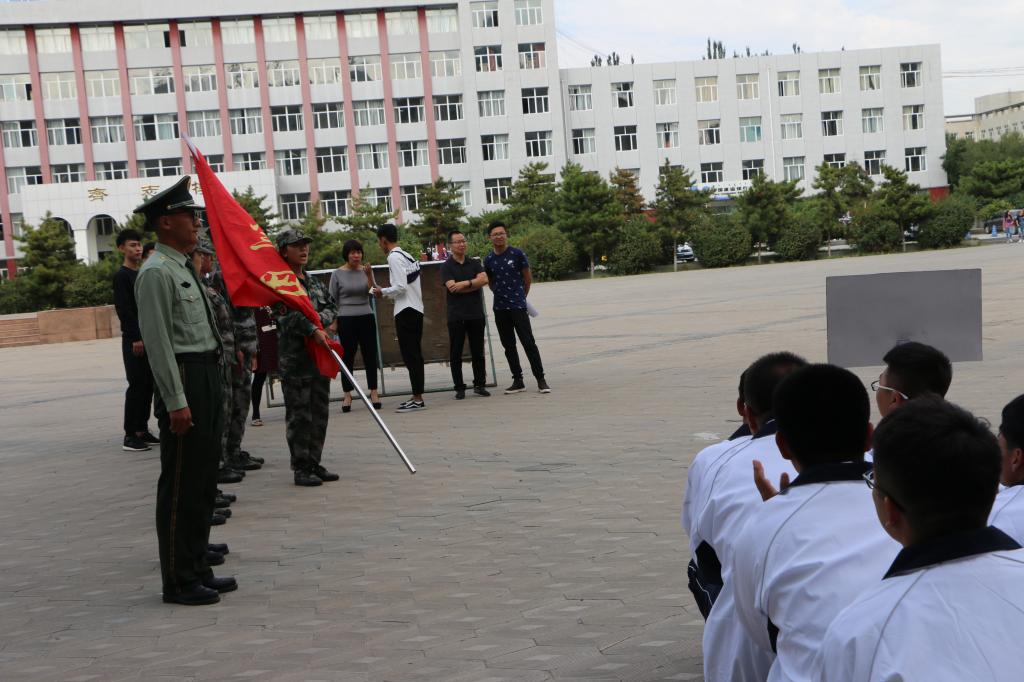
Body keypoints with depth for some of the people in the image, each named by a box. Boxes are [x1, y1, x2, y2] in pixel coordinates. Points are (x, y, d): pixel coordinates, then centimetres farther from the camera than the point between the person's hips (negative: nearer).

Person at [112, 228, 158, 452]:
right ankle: (130, 435, -4)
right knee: (137, 385, -8)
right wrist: (135, 338, -18)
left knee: (148, 385, 8)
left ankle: (142, 430, 16)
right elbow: (123, 310, -14)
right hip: (133, 340, -7)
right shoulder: (121, 276, -7)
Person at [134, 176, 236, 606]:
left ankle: (197, 568, 24)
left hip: (208, 378, 10)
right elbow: (158, 343, -18)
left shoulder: (184, 270, 17)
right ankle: (178, 581, 5)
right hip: (185, 380, -10)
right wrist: (176, 402, -21)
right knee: (180, 485, -3)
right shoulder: (157, 272, -12)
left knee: (203, 481, 14)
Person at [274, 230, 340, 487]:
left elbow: (331, 306, 11)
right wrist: (313, 331, -28)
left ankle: (315, 463, 20)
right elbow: (290, 315, -20)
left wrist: (321, 320, -9)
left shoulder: (314, 281, 16)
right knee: (299, 414, -3)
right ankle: (301, 468, 3)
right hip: (295, 356, -8)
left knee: (320, 412, 11)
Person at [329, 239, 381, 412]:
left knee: (370, 355, 3)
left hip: (366, 318, 2)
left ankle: (374, 392, 9)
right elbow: (332, 300, 2)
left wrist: (369, 275, -20)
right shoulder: (338, 274, -1)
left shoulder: (366, 271, 5)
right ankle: (347, 395, 5)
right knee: (347, 357, 0)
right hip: (346, 319, -2)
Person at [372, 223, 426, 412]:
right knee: (414, 354, 11)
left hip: (405, 311, -9)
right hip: (416, 309, 9)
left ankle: (417, 399, -7)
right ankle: (417, 396, 16)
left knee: (410, 355, -7)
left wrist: (383, 292, -3)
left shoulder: (394, 257, -12)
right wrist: (387, 293, 14)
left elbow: (400, 287, -18)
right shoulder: (407, 255, 16)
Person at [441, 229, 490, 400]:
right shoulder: (446, 266, 2)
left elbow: (484, 279, -5)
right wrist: (474, 285, -6)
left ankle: (479, 384, 14)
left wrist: (466, 283, -14)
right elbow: (452, 287, -12)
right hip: (456, 316, -3)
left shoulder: (474, 263, 12)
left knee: (478, 352, 6)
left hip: (476, 314, 3)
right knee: (456, 353, 0)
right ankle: (459, 388, 6)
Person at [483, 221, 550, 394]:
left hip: (518, 307, -4)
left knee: (529, 343, -7)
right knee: (509, 346, 7)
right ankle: (518, 381, 14)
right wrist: (502, 295, 13)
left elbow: (528, 278, 5)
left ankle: (540, 380, -1)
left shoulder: (517, 254, -3)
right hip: (500, 308, 4)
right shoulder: (488, 260, 6)